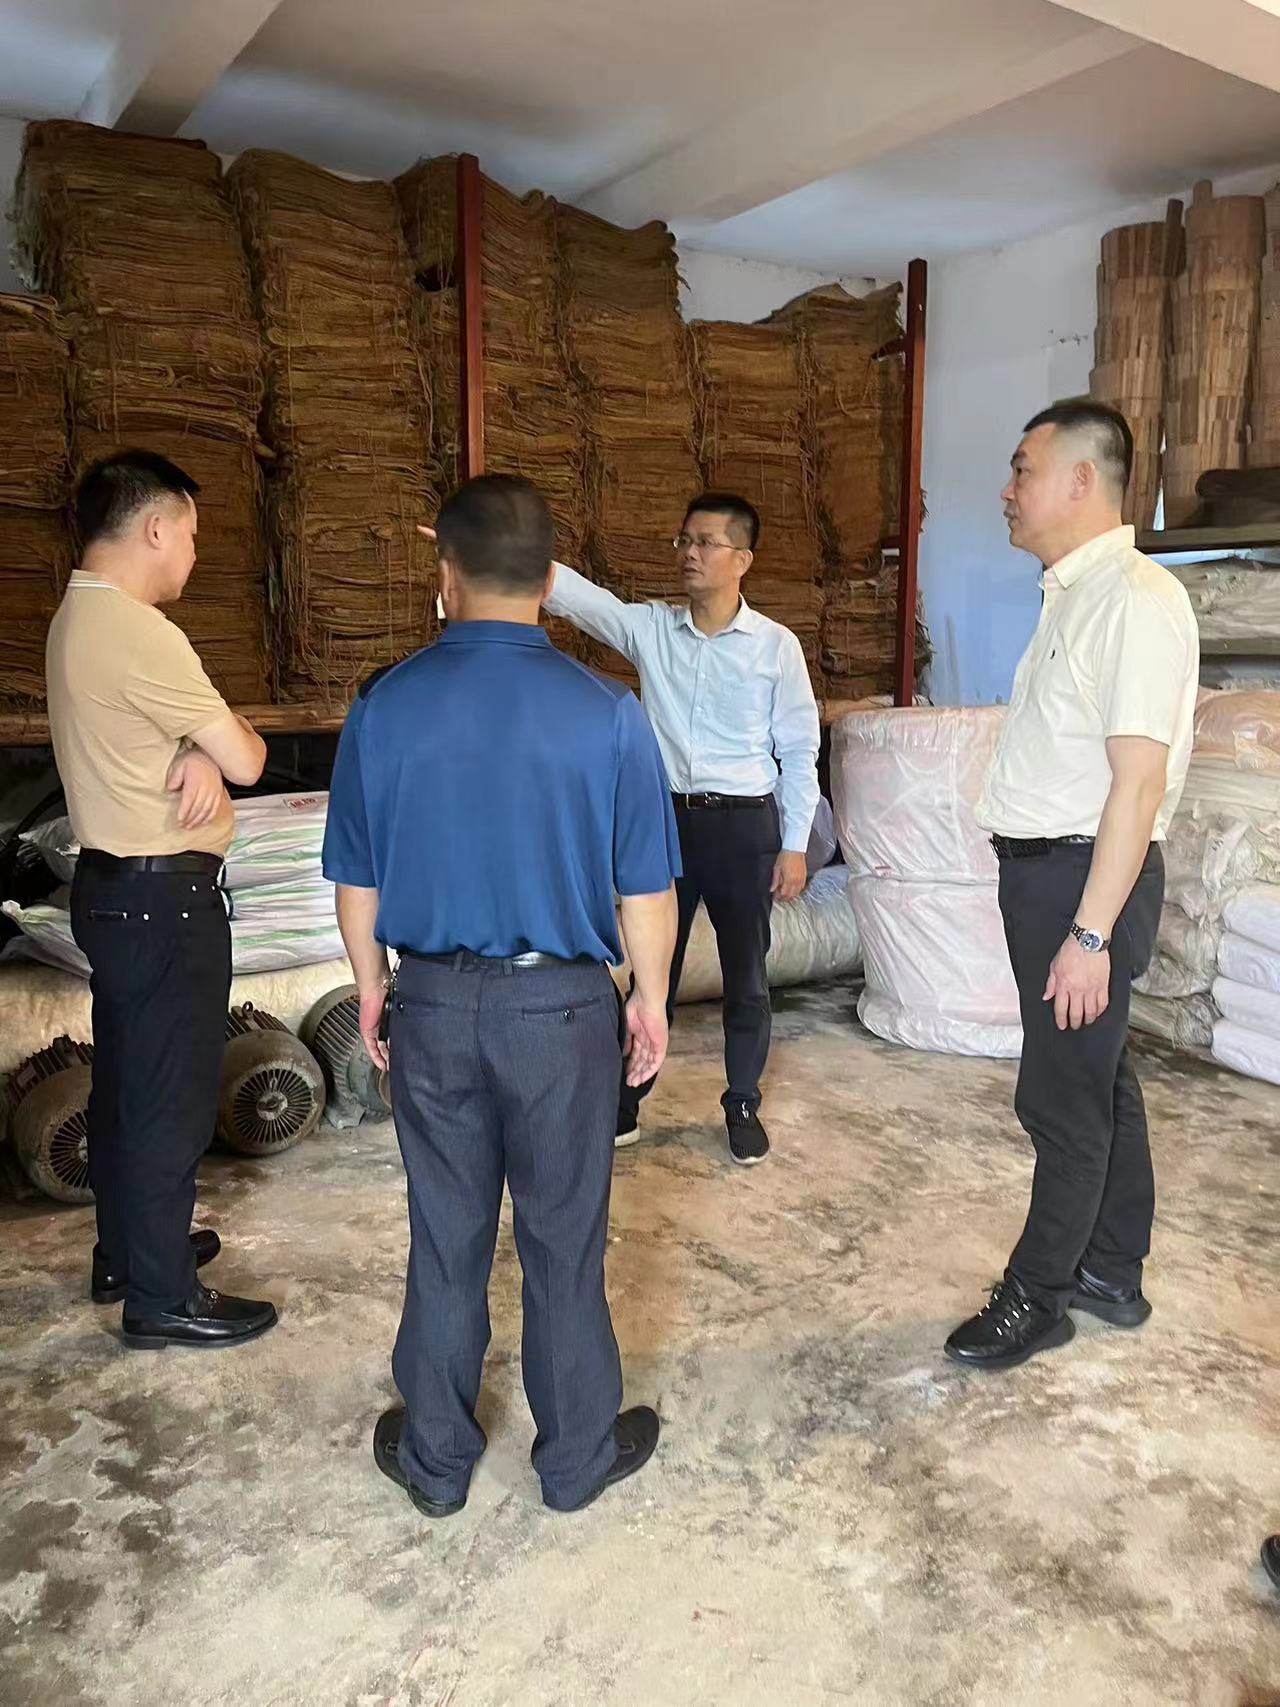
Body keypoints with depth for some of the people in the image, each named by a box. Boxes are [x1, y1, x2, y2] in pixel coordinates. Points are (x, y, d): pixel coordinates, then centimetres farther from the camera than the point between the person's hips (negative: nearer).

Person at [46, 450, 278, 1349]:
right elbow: (247, 758, -18)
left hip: (115, 885, 11)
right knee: (172, 1097, 1)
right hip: (163, 898, -10)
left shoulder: (80, 619, 11)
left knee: (128, 1083, 20)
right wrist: (219, 744, 5)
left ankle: (129, 1250, 36)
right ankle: (163, 1298, 15)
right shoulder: (137, 633, -22)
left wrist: (197, 753, -11)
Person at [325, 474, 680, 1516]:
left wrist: (371, 989, 16)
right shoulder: (607, 713, -11)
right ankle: (578, 1457, 33)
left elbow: (357, 883, 2)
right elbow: (646, 891, -5)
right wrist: (651, 1000, 10)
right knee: (564, 1241, 14)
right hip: (563, 1008, -1)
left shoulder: (383, 707, -6)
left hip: (433, 1004, 2)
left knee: (447, 1241, 16)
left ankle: (435, 1460, 34)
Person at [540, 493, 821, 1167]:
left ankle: (742, 1104, 28)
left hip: (744, 824, -2)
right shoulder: (649, 627, 1)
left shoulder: (776, 645, -4)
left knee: (746, 976, 10)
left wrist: (795, 845, -4)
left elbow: (799, 750, -1)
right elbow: (573, 594, -13)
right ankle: (627, 1098, 27)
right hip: (667, 817, 2)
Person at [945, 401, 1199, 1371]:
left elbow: (1140, 780, -22)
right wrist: (1064, 912, 12)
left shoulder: (1137, 600, -17)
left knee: (1064, 1097, 4)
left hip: (1086, 878, -9)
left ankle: (1038, 1295, 22)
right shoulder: (1072, 595, 11)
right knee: (1100, 1080, 19)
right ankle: (1113, 1275, 35)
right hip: (1046, 870, 9)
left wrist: (1090, 932, -22)